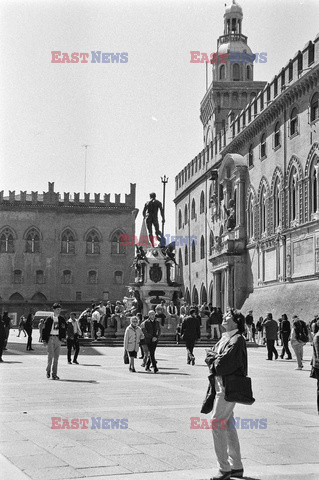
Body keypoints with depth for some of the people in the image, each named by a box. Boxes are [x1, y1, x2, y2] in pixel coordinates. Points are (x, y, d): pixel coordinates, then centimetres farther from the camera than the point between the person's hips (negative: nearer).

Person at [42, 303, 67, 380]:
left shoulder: (62, 319, 8)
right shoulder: (49, 319, -1)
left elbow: (64, 328, 15)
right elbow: (45, 329, 0)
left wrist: (63, 337, 3)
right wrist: (44, 339, -4)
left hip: (58, 338, 3)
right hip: (50, 338, -3)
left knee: (56, 357, 3)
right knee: (50, 355, -8)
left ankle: (54, 374, 7)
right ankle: (48, 370, 12)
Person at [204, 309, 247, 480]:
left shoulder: (237, 340, -14)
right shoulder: (224, 338, 15)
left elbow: (225, 362, -21)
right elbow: (209, 357, 10)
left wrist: (213, 357, -3)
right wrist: (216, 358, -10)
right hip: (220, 384, 9)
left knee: (217, 425, -9)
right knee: (228, 425, 13)